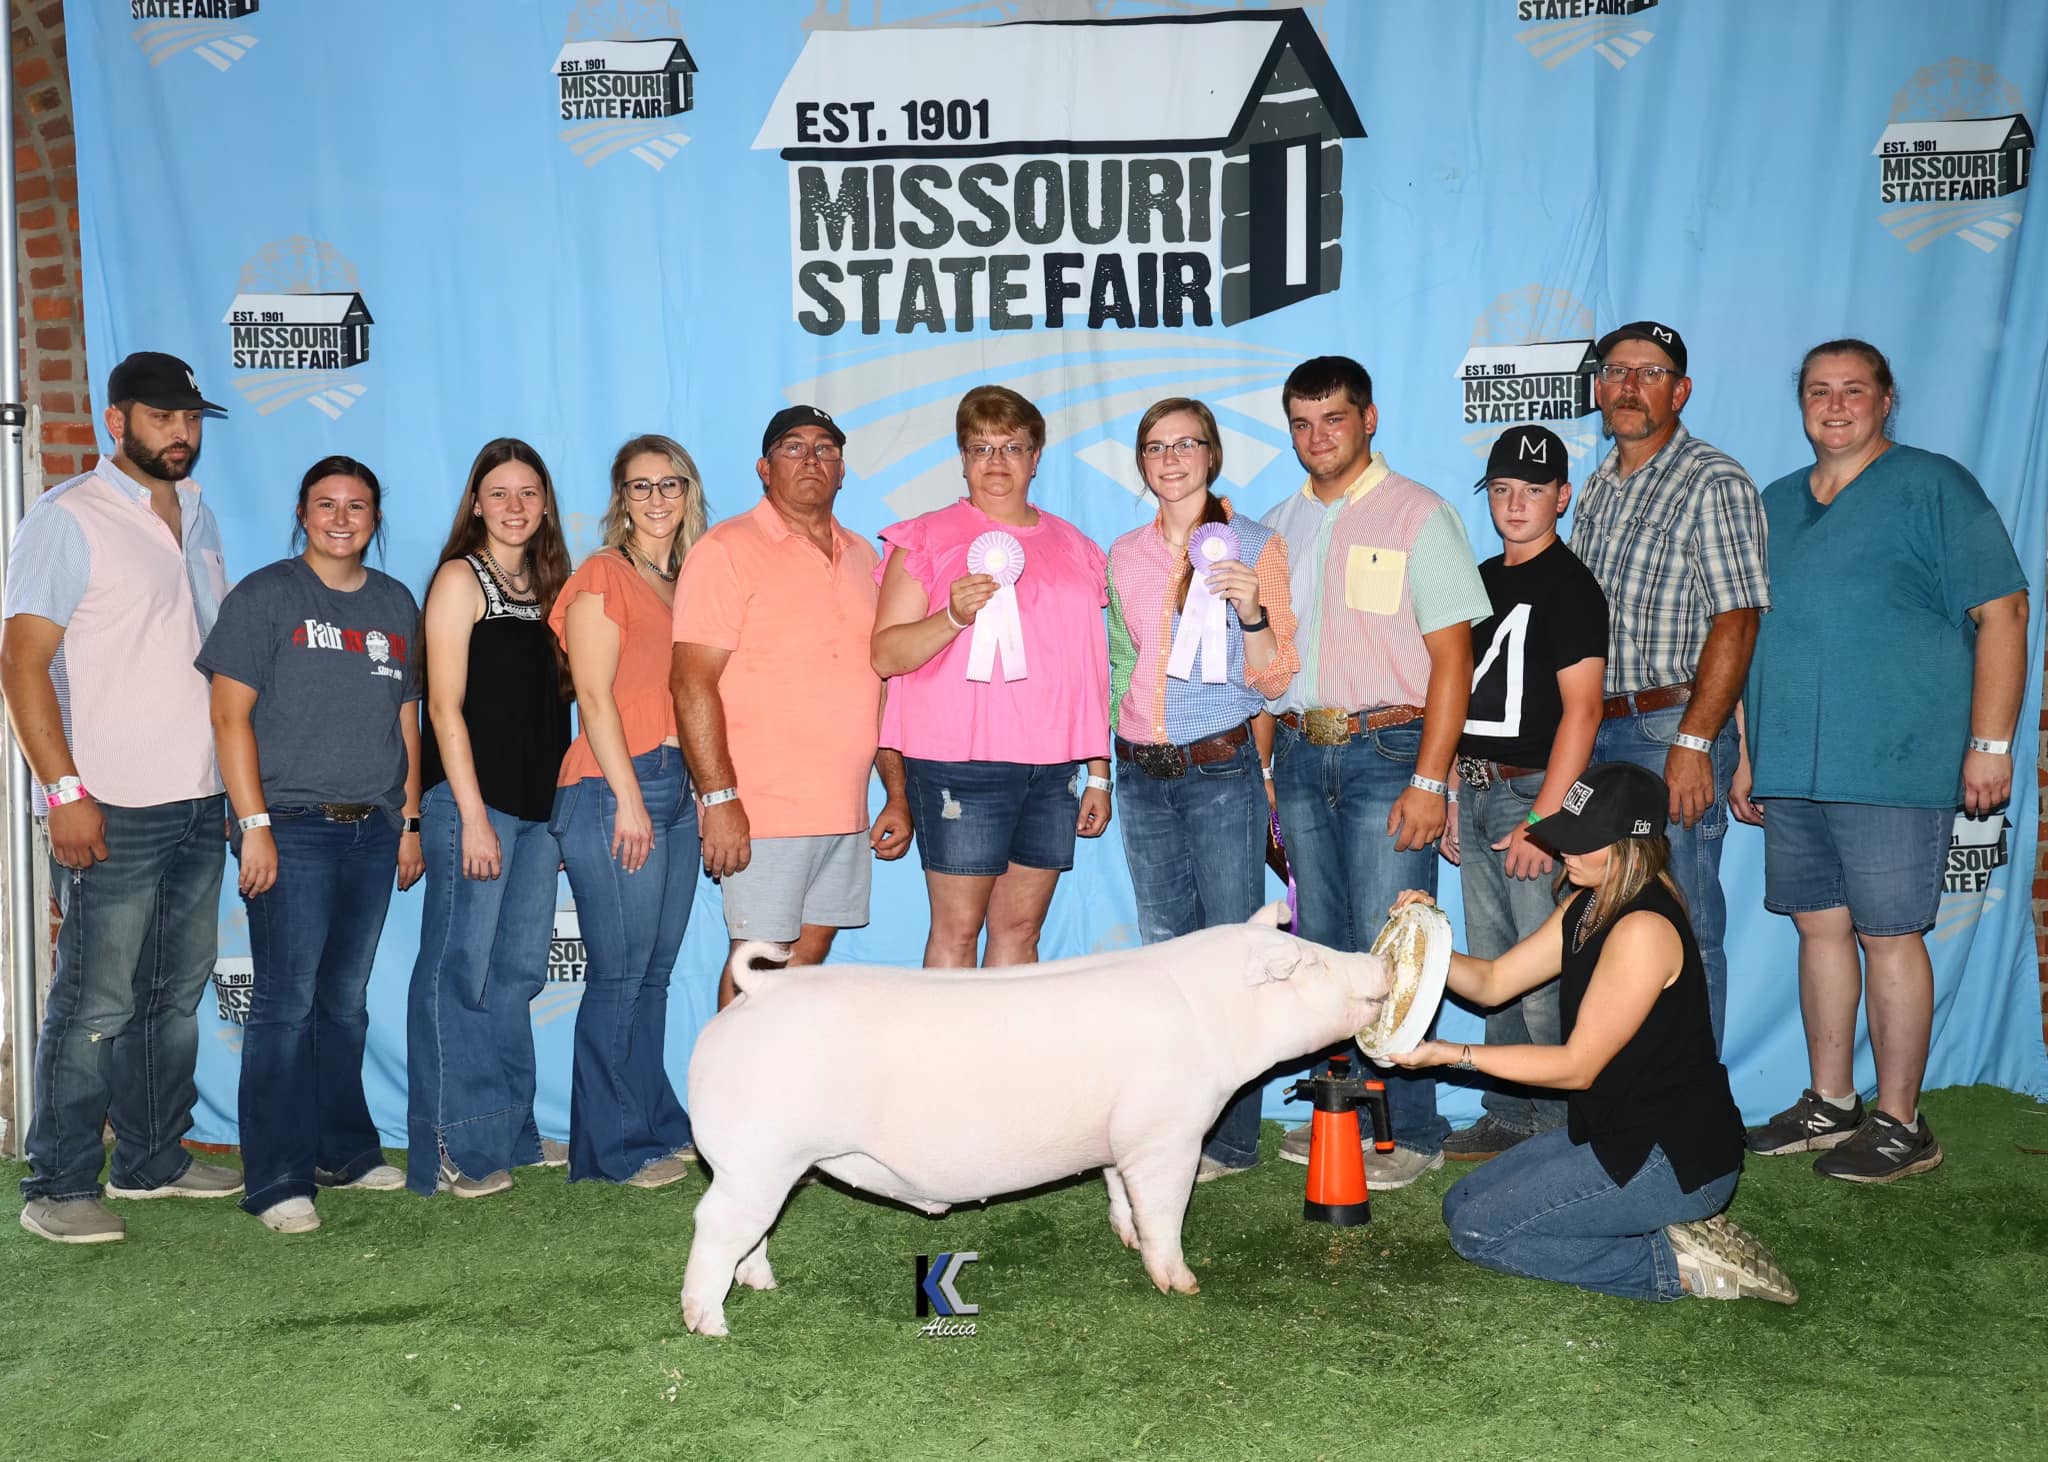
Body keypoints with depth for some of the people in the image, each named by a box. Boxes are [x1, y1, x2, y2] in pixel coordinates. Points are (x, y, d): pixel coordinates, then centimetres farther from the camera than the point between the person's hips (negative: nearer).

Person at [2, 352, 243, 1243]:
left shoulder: (196, 518, 15)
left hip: (200, 801, 7)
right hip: (112, 809, -7)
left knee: (175, 994, 14)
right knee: (95, 1002, -3)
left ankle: (151, 1160, 26)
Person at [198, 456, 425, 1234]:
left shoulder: (396, 604, 14)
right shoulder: (265, 596, -1)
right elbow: (230, 716, -5)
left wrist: (410, 822, 12)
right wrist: (254, 825, -12)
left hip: (372, 830, 5)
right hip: (292, 828, -5)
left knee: (346, 1001, 13)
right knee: (285, 1003, -6)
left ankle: (344, 1150, 24)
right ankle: (278, 1180, 1)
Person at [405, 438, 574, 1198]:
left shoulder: (548, 584, 15)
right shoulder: (461, 577, -3)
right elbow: (445, 706, -9)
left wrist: (565, 806, 11)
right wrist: (472, 816, -15)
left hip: (540, 800, 7)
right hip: (473, 798, -7)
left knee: (520, 968, 11)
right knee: (459, 970, -2)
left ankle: (510, 1131, 20)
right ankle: (454, 1148, 4)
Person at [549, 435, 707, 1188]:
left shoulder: (688, 583, 17)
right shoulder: (603, 576, -2)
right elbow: (594, 696, -8)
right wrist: (630, 797, -13)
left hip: (678, 786, 7)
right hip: (613, 787, -7)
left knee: (656, 972, 11)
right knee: (619, 975, -3)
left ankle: (659, 1126, 20)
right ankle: (615, 1147, 6)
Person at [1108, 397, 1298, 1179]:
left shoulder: (1255, 545, -3)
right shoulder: (1124, 555, 10)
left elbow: (1273, 680, -6)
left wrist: (1252, 613, -21)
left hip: (1220, 770, -5)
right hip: (1142, 775, 5)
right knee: (1164, 947, 11)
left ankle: (1232, 1138, 8)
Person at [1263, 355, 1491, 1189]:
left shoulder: (1416, 515, -3)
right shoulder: (1281, 526, 14)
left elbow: (1451, 658, -8)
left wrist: (1428, 781, -14)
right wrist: (1266, 768, 11)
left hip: (1387, 751, -5)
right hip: (1300, 752, 6)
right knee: (1322, 949, 10)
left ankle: (1412, 1133, 6)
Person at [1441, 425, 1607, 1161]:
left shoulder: (1569, 586, -7)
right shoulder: (1481, 579, 16)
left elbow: (1581, 710, -14)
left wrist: (1542, 818, -18)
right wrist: (1448, 795, 15)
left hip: (1533, 791, -7)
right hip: (1475, 793, 7)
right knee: (1492, 966, 11)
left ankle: (1562, 1122, 6)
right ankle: (1509, 1115, 21)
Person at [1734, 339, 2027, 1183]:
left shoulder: (1934, 487, -2)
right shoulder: (1774, 505, 16)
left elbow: (2002, 613, -6)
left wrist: (1990, 742, -12)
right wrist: (1748, 755, 16)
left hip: (1893, 767, -6)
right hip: (1790, 770, 6)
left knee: (1887, 936, -2)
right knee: (1820, 926, 11)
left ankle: (1900, 1125, 9)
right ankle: (1830, 1106, 23)